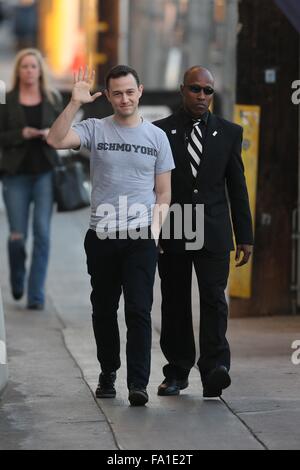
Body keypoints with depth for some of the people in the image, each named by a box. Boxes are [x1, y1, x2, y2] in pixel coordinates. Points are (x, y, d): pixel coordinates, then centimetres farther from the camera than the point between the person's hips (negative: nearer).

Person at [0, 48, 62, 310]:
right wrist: (21, 134, -15)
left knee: (42, 233, -7)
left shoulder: (53, 100, 7)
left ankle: (37, 295, -2)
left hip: (45, 173, 1)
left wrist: (51, 134, -10)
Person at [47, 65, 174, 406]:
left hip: (141, 238, -1)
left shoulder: (156, 136, 7)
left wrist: (155, 226, -6)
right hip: (102, 237, 1)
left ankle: (138, 384, -8)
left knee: (139, 310, -7)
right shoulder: (95, 130, 3)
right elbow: (56, 140, -16)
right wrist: (75, 103, -22)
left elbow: (163, 192, 9)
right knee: (104, 309, 11)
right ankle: (108, 372, 27)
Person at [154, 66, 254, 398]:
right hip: (172, 234, 0)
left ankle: (214, 370, -19)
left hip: (214, 234, 0)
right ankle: (177, 372, 16)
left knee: (214, 299, -11)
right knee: (175, 305, 7)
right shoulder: (161, 132, 2)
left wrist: (245, 237, 5)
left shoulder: (229, 133, 7)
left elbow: (237, 187, 9)